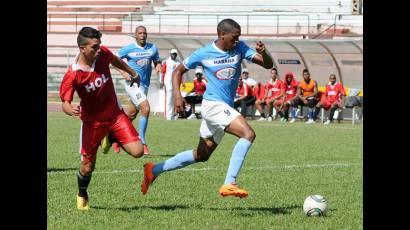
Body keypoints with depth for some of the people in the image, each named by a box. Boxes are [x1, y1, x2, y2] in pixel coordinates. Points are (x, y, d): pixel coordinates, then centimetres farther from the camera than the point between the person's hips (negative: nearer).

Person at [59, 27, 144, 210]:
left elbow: (116, 61, 11)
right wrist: (71, 110, -48)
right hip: (92, 121, -3)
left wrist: (132, 73, 29)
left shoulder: (103, 54, -13)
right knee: (87, 166, 1)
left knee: (137, 151, -12)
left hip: (115, 114, 3)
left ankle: (112, 139, 21)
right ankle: (82, 196, 34)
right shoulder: (73, 75, -25)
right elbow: (65, 103, -23)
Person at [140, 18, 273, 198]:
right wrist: (177, 94, -9)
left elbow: (268, 65, -4)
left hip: (225, 107, 7)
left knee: (201, 155, 18)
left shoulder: (240, 49, 1)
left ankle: (154, 170, 31)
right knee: (248, 134, -25)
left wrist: (263, 53, -25)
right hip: (213, 104, -7)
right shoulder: (204, 54, -7)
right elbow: (178, 71, 5)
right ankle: (229, 184, -28)